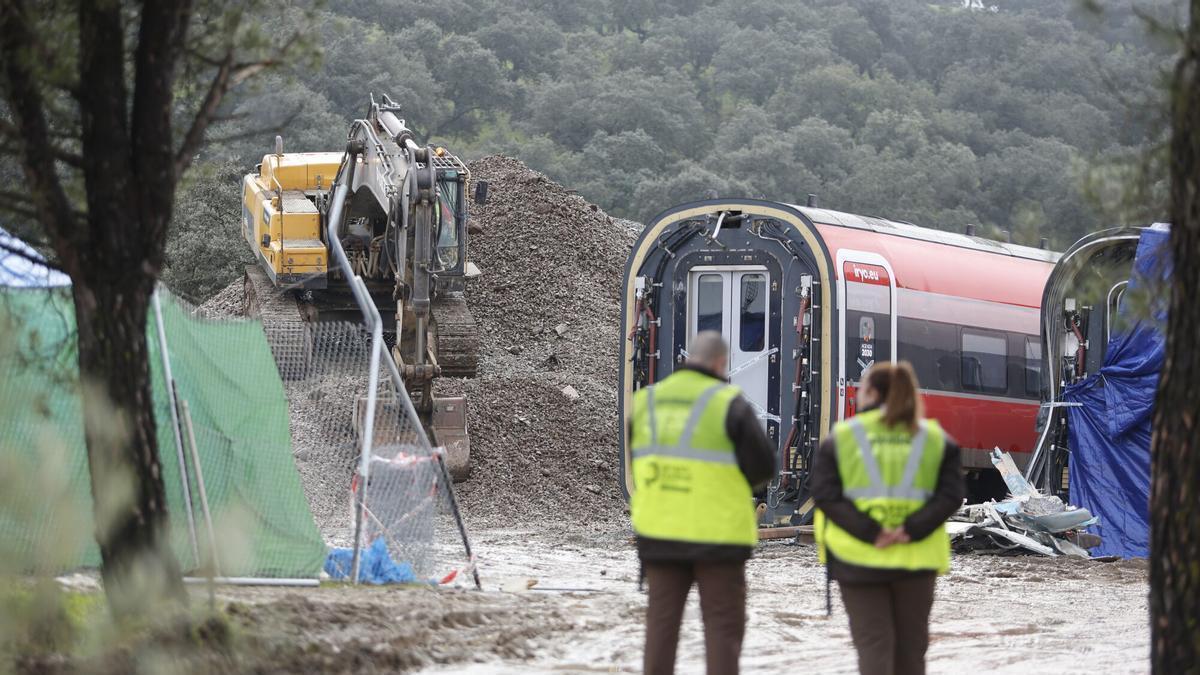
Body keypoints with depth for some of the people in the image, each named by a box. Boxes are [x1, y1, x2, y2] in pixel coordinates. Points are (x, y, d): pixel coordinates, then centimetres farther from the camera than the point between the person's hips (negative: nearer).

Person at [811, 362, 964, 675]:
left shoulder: (840, 438, 1)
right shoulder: (936, 439, 7)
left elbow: (826, 496, -10)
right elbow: (951, 495, -5)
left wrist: (869, 532, -15)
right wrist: (912, 529, -13)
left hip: (858, 558, -2)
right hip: (915, 559, 2)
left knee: (872, 641, -1)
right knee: (910, 645, 13)